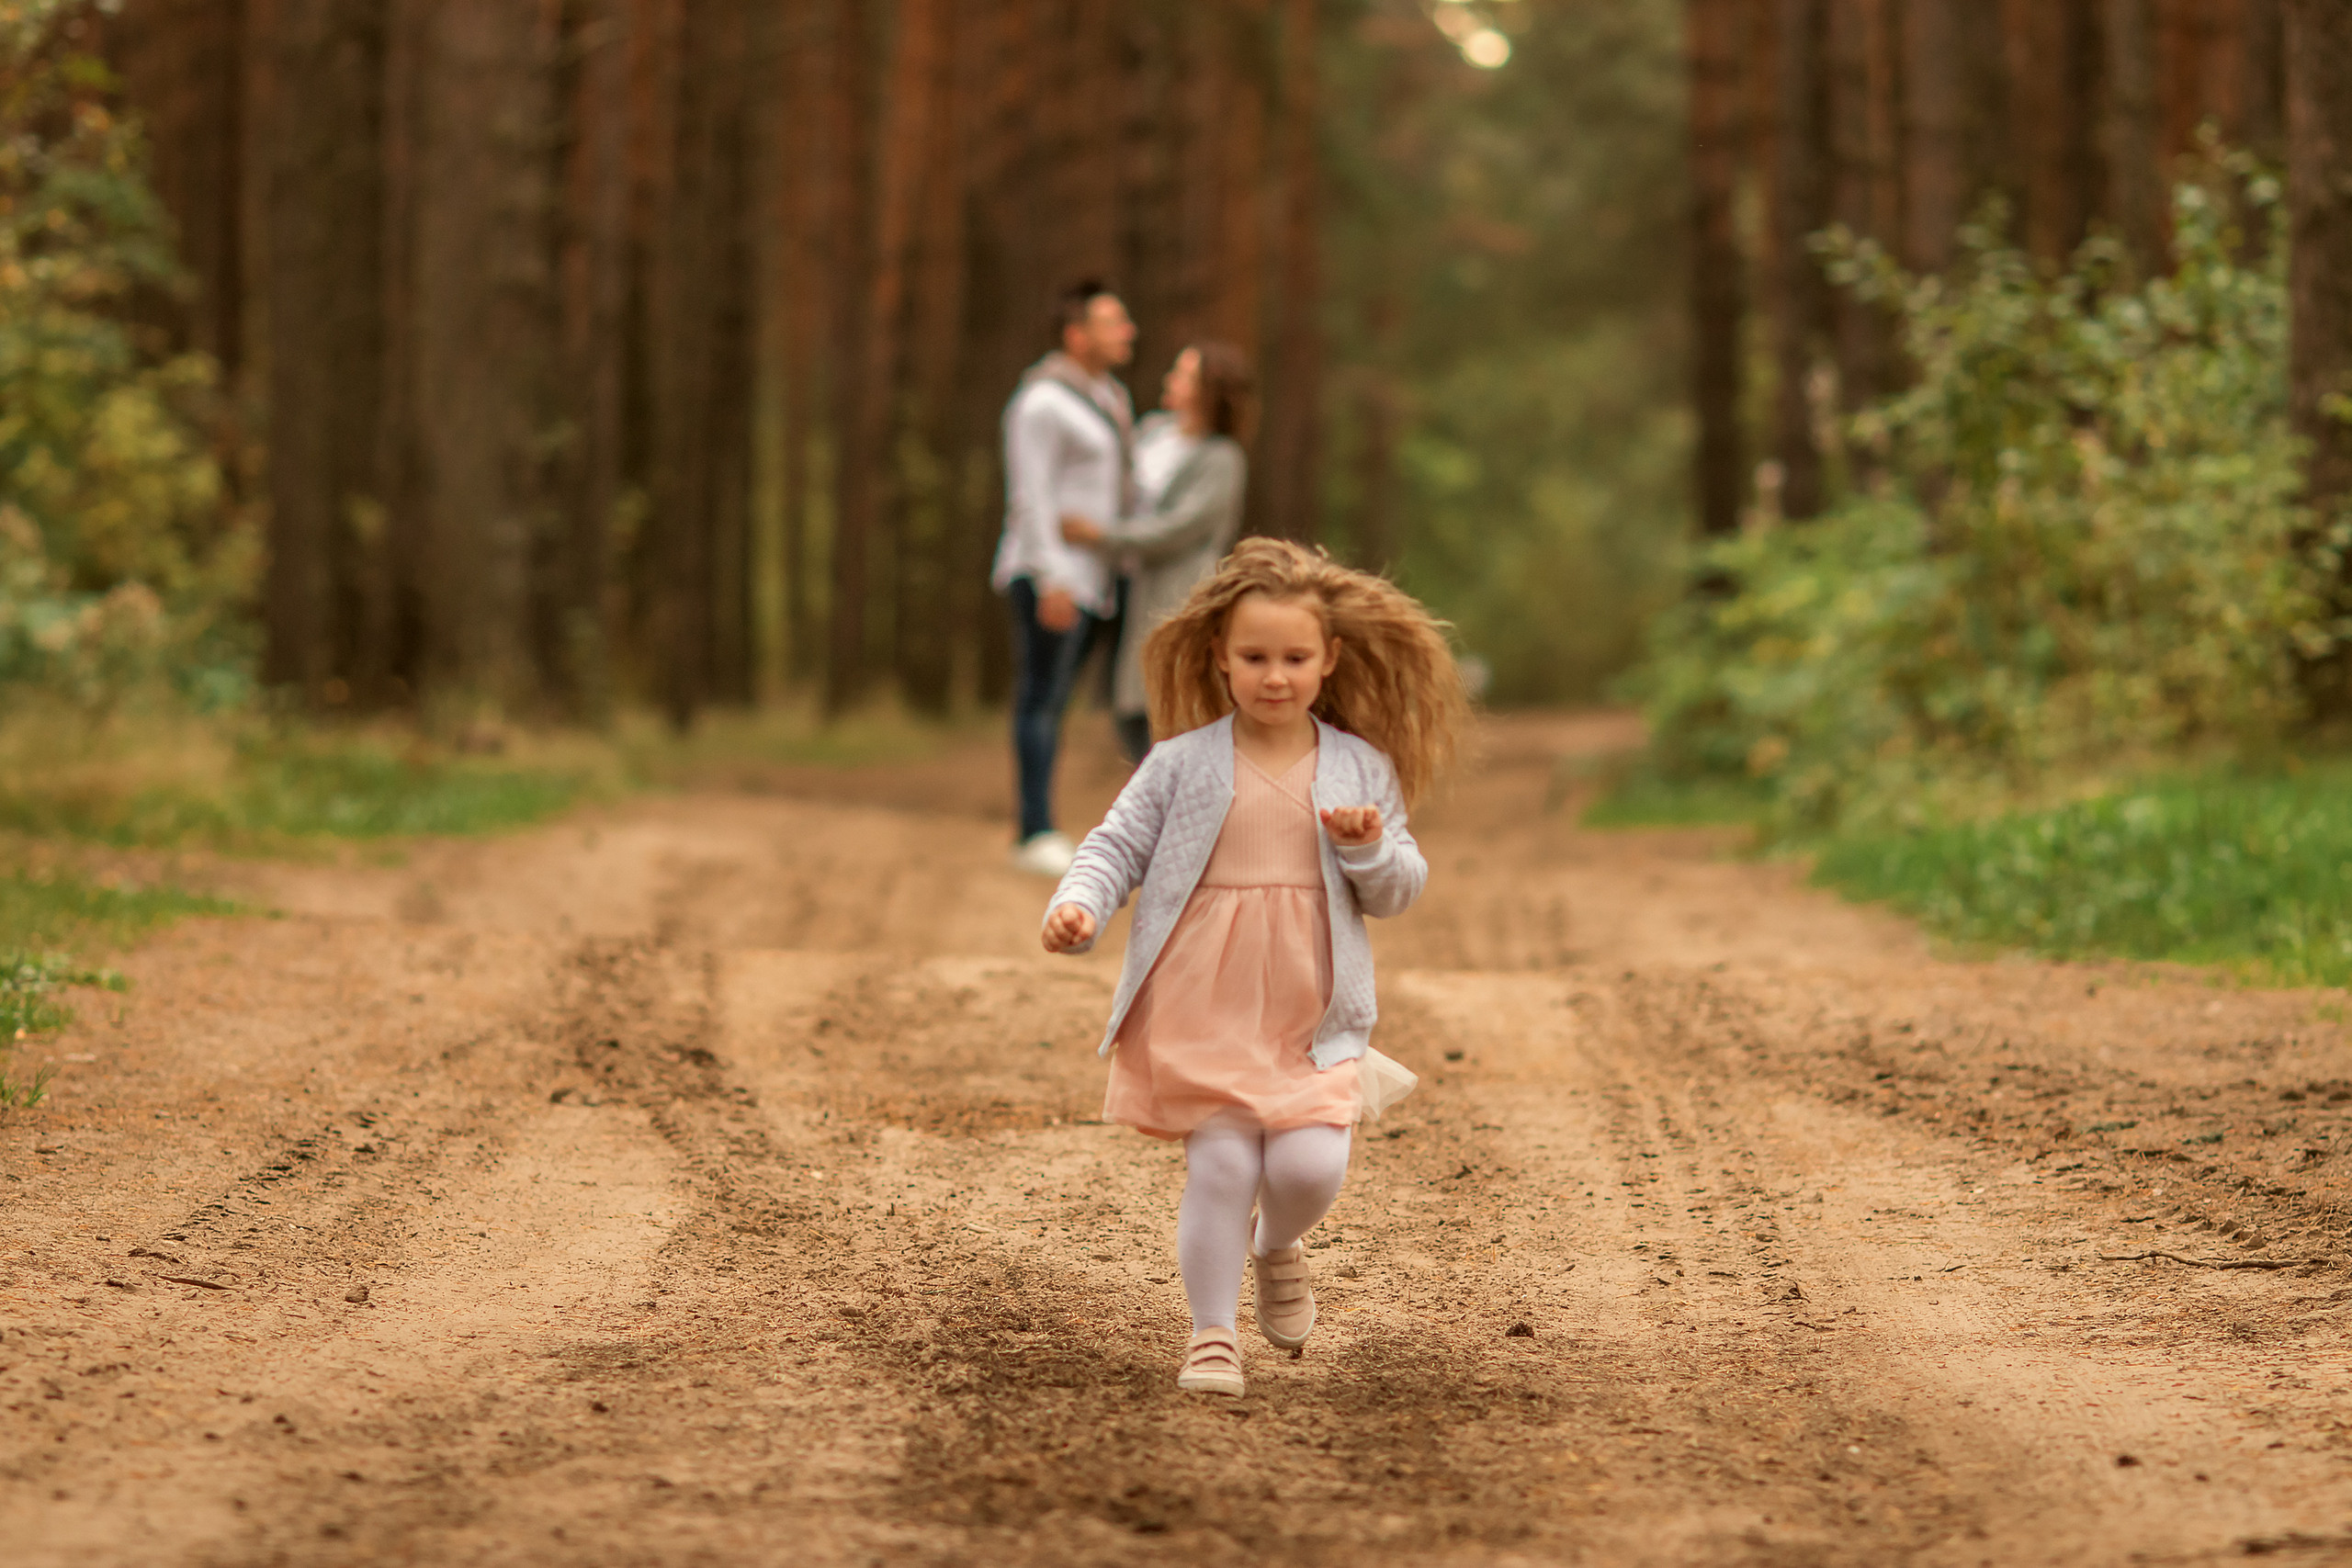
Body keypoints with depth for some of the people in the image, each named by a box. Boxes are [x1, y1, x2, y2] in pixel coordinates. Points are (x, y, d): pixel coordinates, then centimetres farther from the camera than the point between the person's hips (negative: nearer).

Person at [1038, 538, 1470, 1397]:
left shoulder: (1361, 769, 5)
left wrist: (1371, 849, -12)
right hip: (1198, 1011, -1)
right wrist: (1079, 905, -18)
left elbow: (1399, 890, 9)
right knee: (1219, 1164, -7)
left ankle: (1277, 1248, 25)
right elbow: (1118, 846, 2)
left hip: (1312, 1019, 1)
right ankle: (1212, 1333, 9)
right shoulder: (1184, 764, 0)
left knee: (1310, 1165, -11)